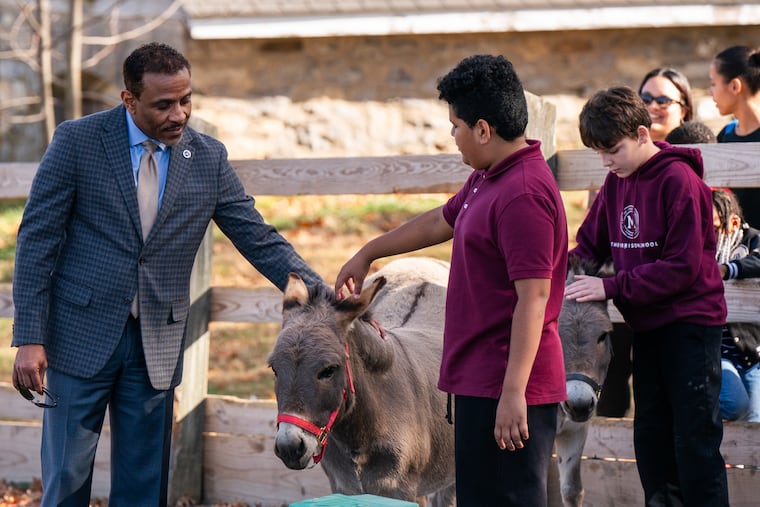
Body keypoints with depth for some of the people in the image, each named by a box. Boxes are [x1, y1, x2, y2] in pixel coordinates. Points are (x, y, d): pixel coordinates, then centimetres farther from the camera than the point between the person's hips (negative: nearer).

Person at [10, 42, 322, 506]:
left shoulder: (209, 158, 2)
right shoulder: (77, 141, -6)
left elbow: (261, 240, 4)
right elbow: (38, 239, -5)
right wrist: (30, 339, -11)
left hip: (157, 345, 3)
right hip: (82, 334, -3)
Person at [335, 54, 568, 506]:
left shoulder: (523, 194, -21)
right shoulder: (488, 178, 13)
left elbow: (534, 298, -25)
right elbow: (440, 222, 31)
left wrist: (513, 392, -26)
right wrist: (368, 253, 42)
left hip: (508, 385, -11)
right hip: (481, 380, 11)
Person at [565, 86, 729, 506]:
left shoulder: (679, 179, -16)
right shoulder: (616, 182, 7)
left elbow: (684, 266, -21)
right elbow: (590, 245, 12)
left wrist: (612, 286, -22)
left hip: (689, 322, -8)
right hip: (647, 325, 8)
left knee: (696, 440, -5)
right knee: (652, 438, 12)